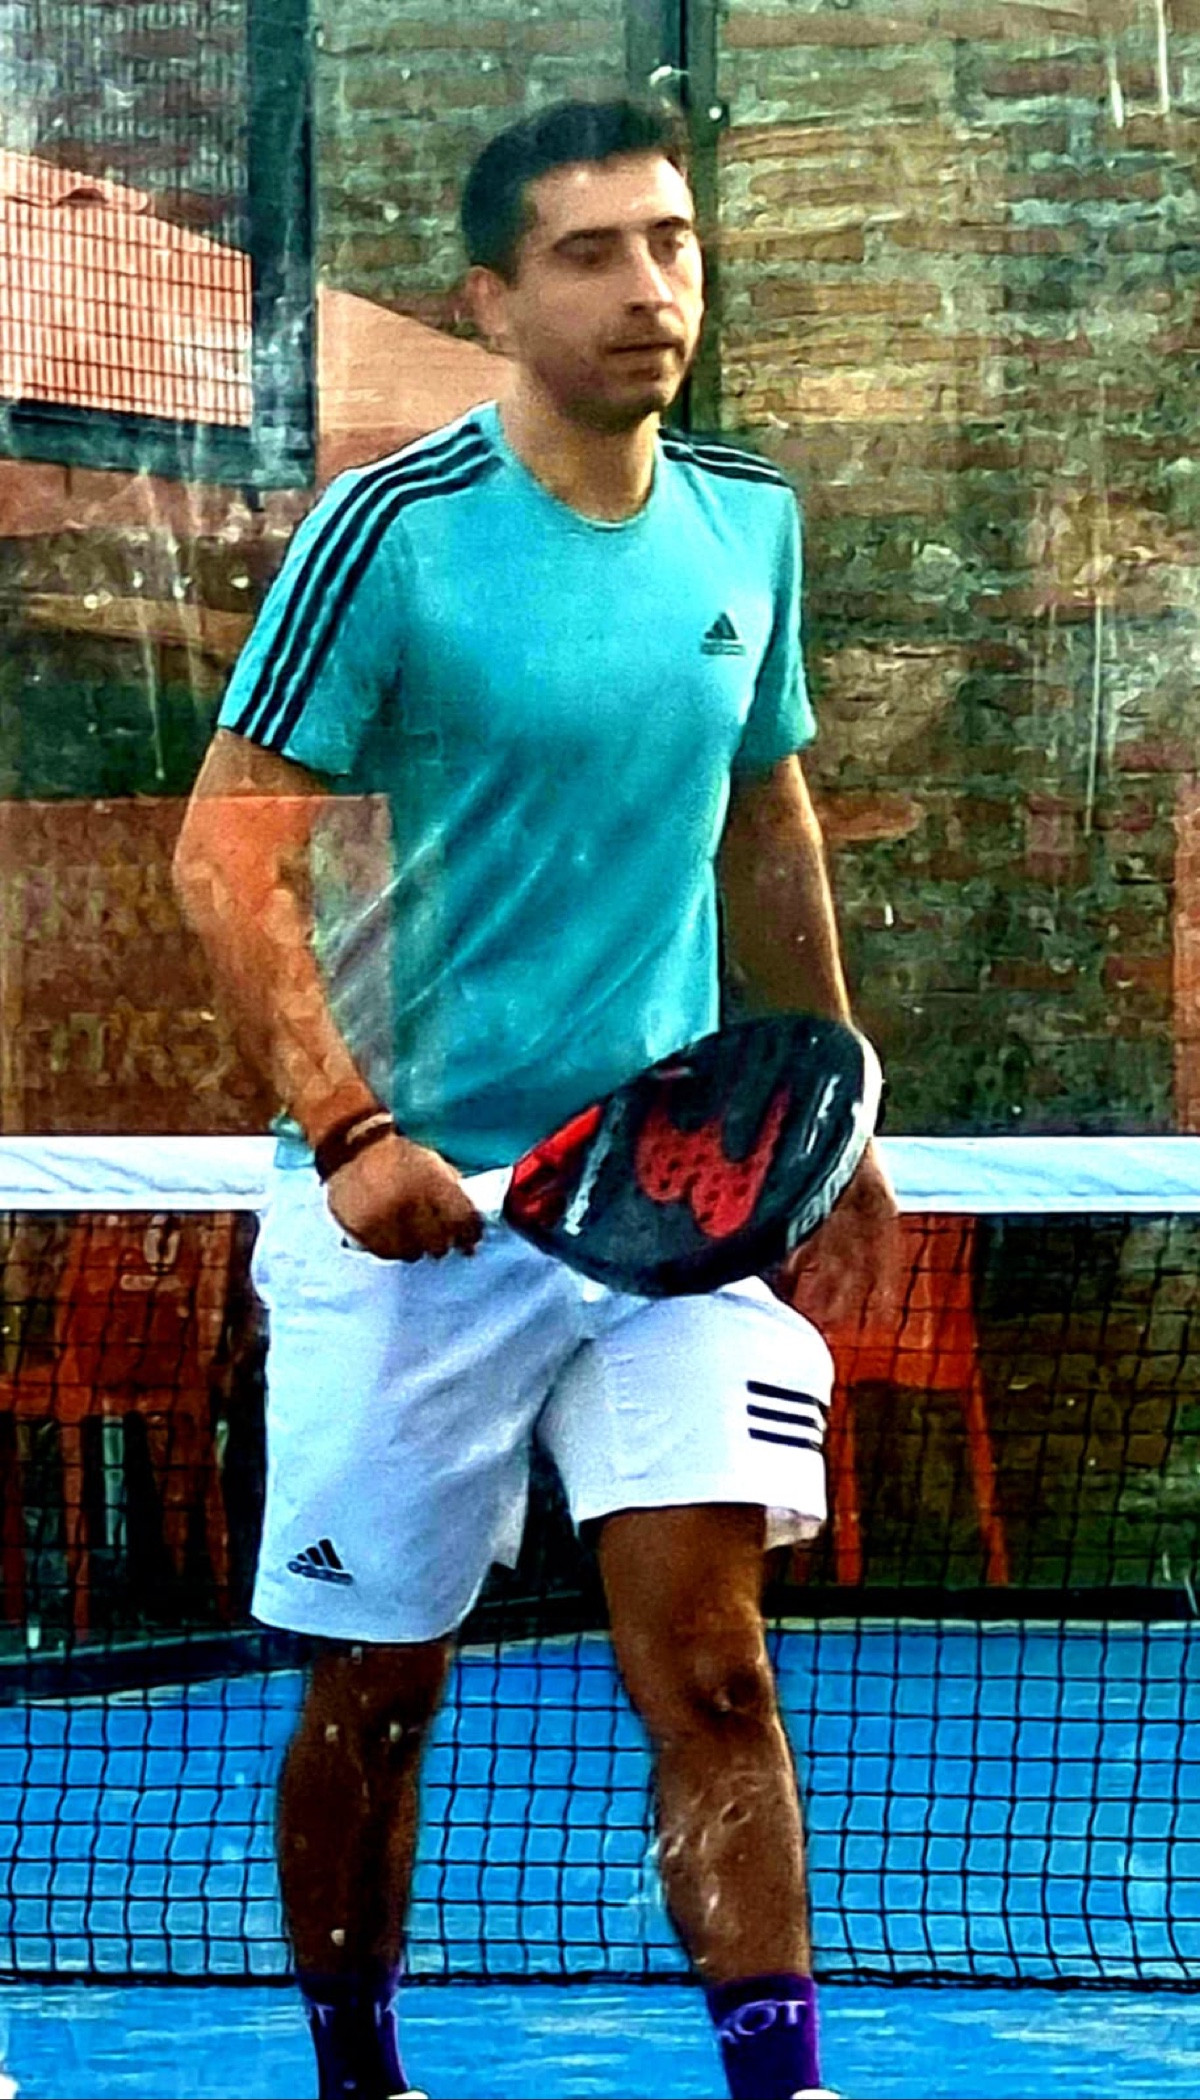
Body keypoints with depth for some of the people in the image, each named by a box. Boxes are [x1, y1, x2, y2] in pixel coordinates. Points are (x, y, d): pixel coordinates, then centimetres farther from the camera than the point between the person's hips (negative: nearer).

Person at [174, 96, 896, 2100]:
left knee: (708, 1656, -8)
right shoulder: (389, 533, -10)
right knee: (376, 1689, 6)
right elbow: (228, 849, -11)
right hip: (412, 1202, -3)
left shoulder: (749, 523, 7)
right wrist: (351, 1131, -22)